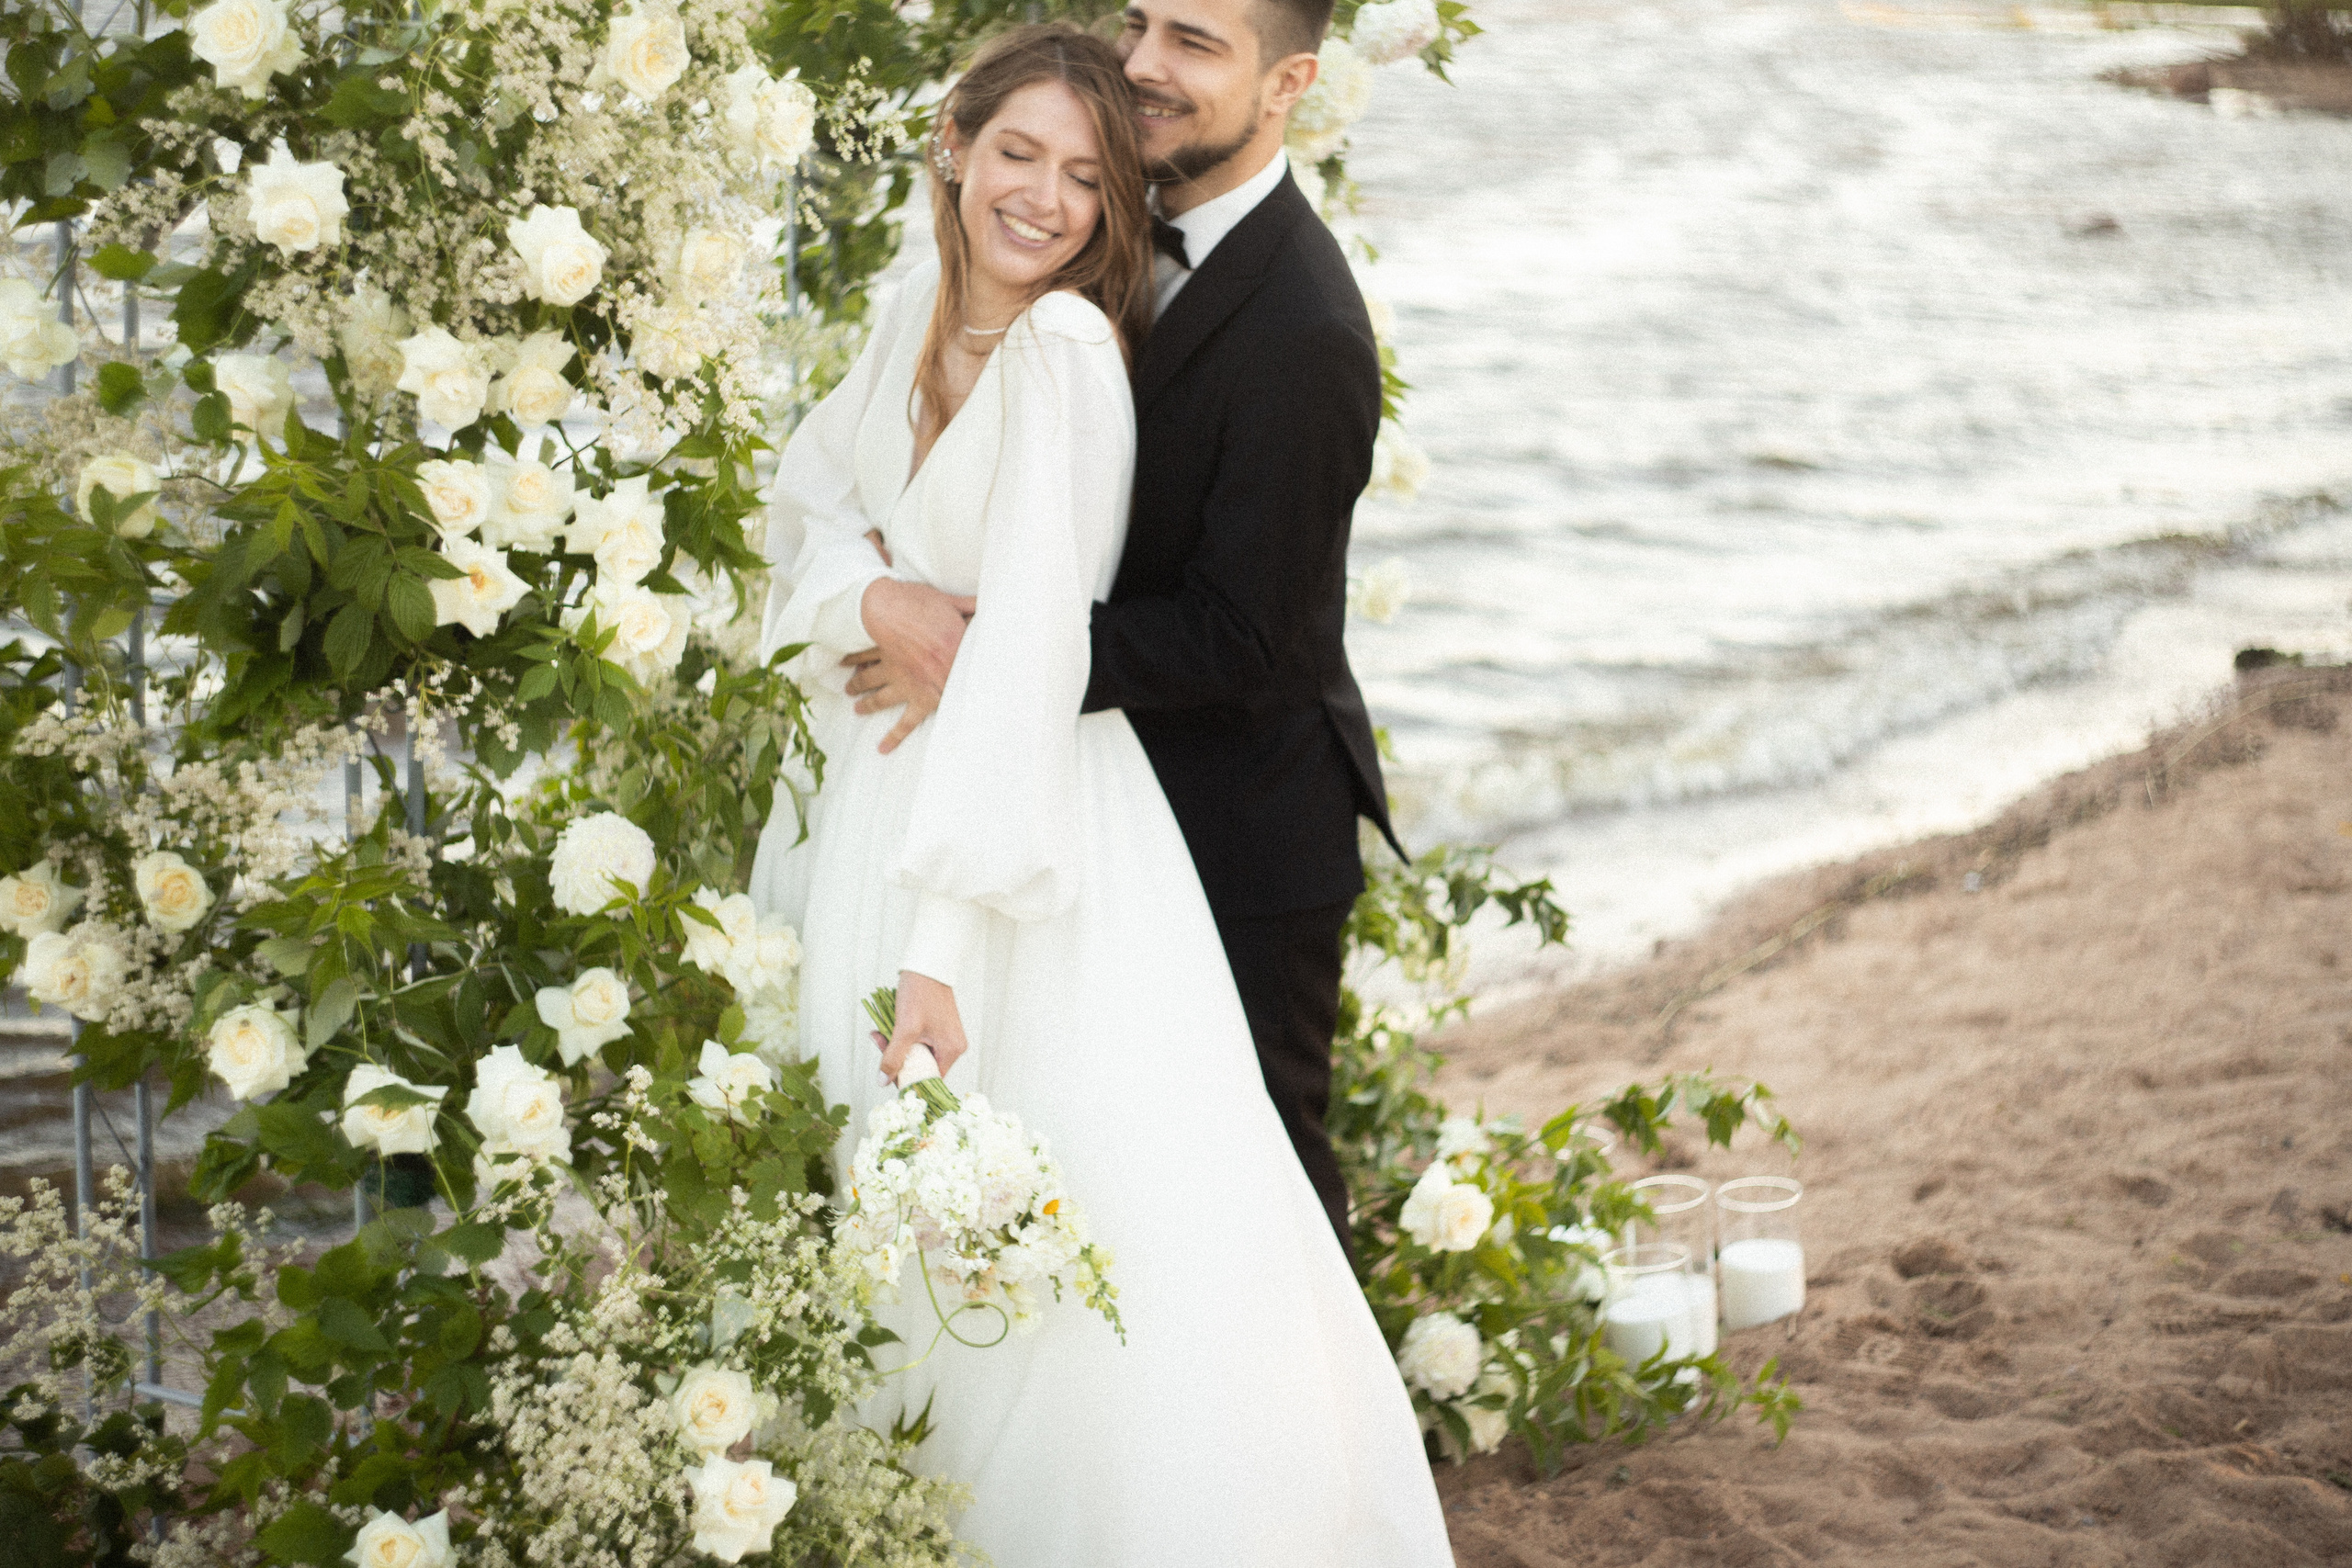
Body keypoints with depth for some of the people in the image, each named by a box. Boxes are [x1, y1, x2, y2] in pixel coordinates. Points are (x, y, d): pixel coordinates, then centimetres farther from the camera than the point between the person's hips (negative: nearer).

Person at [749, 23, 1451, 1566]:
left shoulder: (1068, 355, -22)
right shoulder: (920, 315, 1)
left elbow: (1033, 644, -29)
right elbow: (817, 484, 16)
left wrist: (940, 942, -35)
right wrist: (861, 596, -10)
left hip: (1032, 808, -7)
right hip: (887, 785, 8)